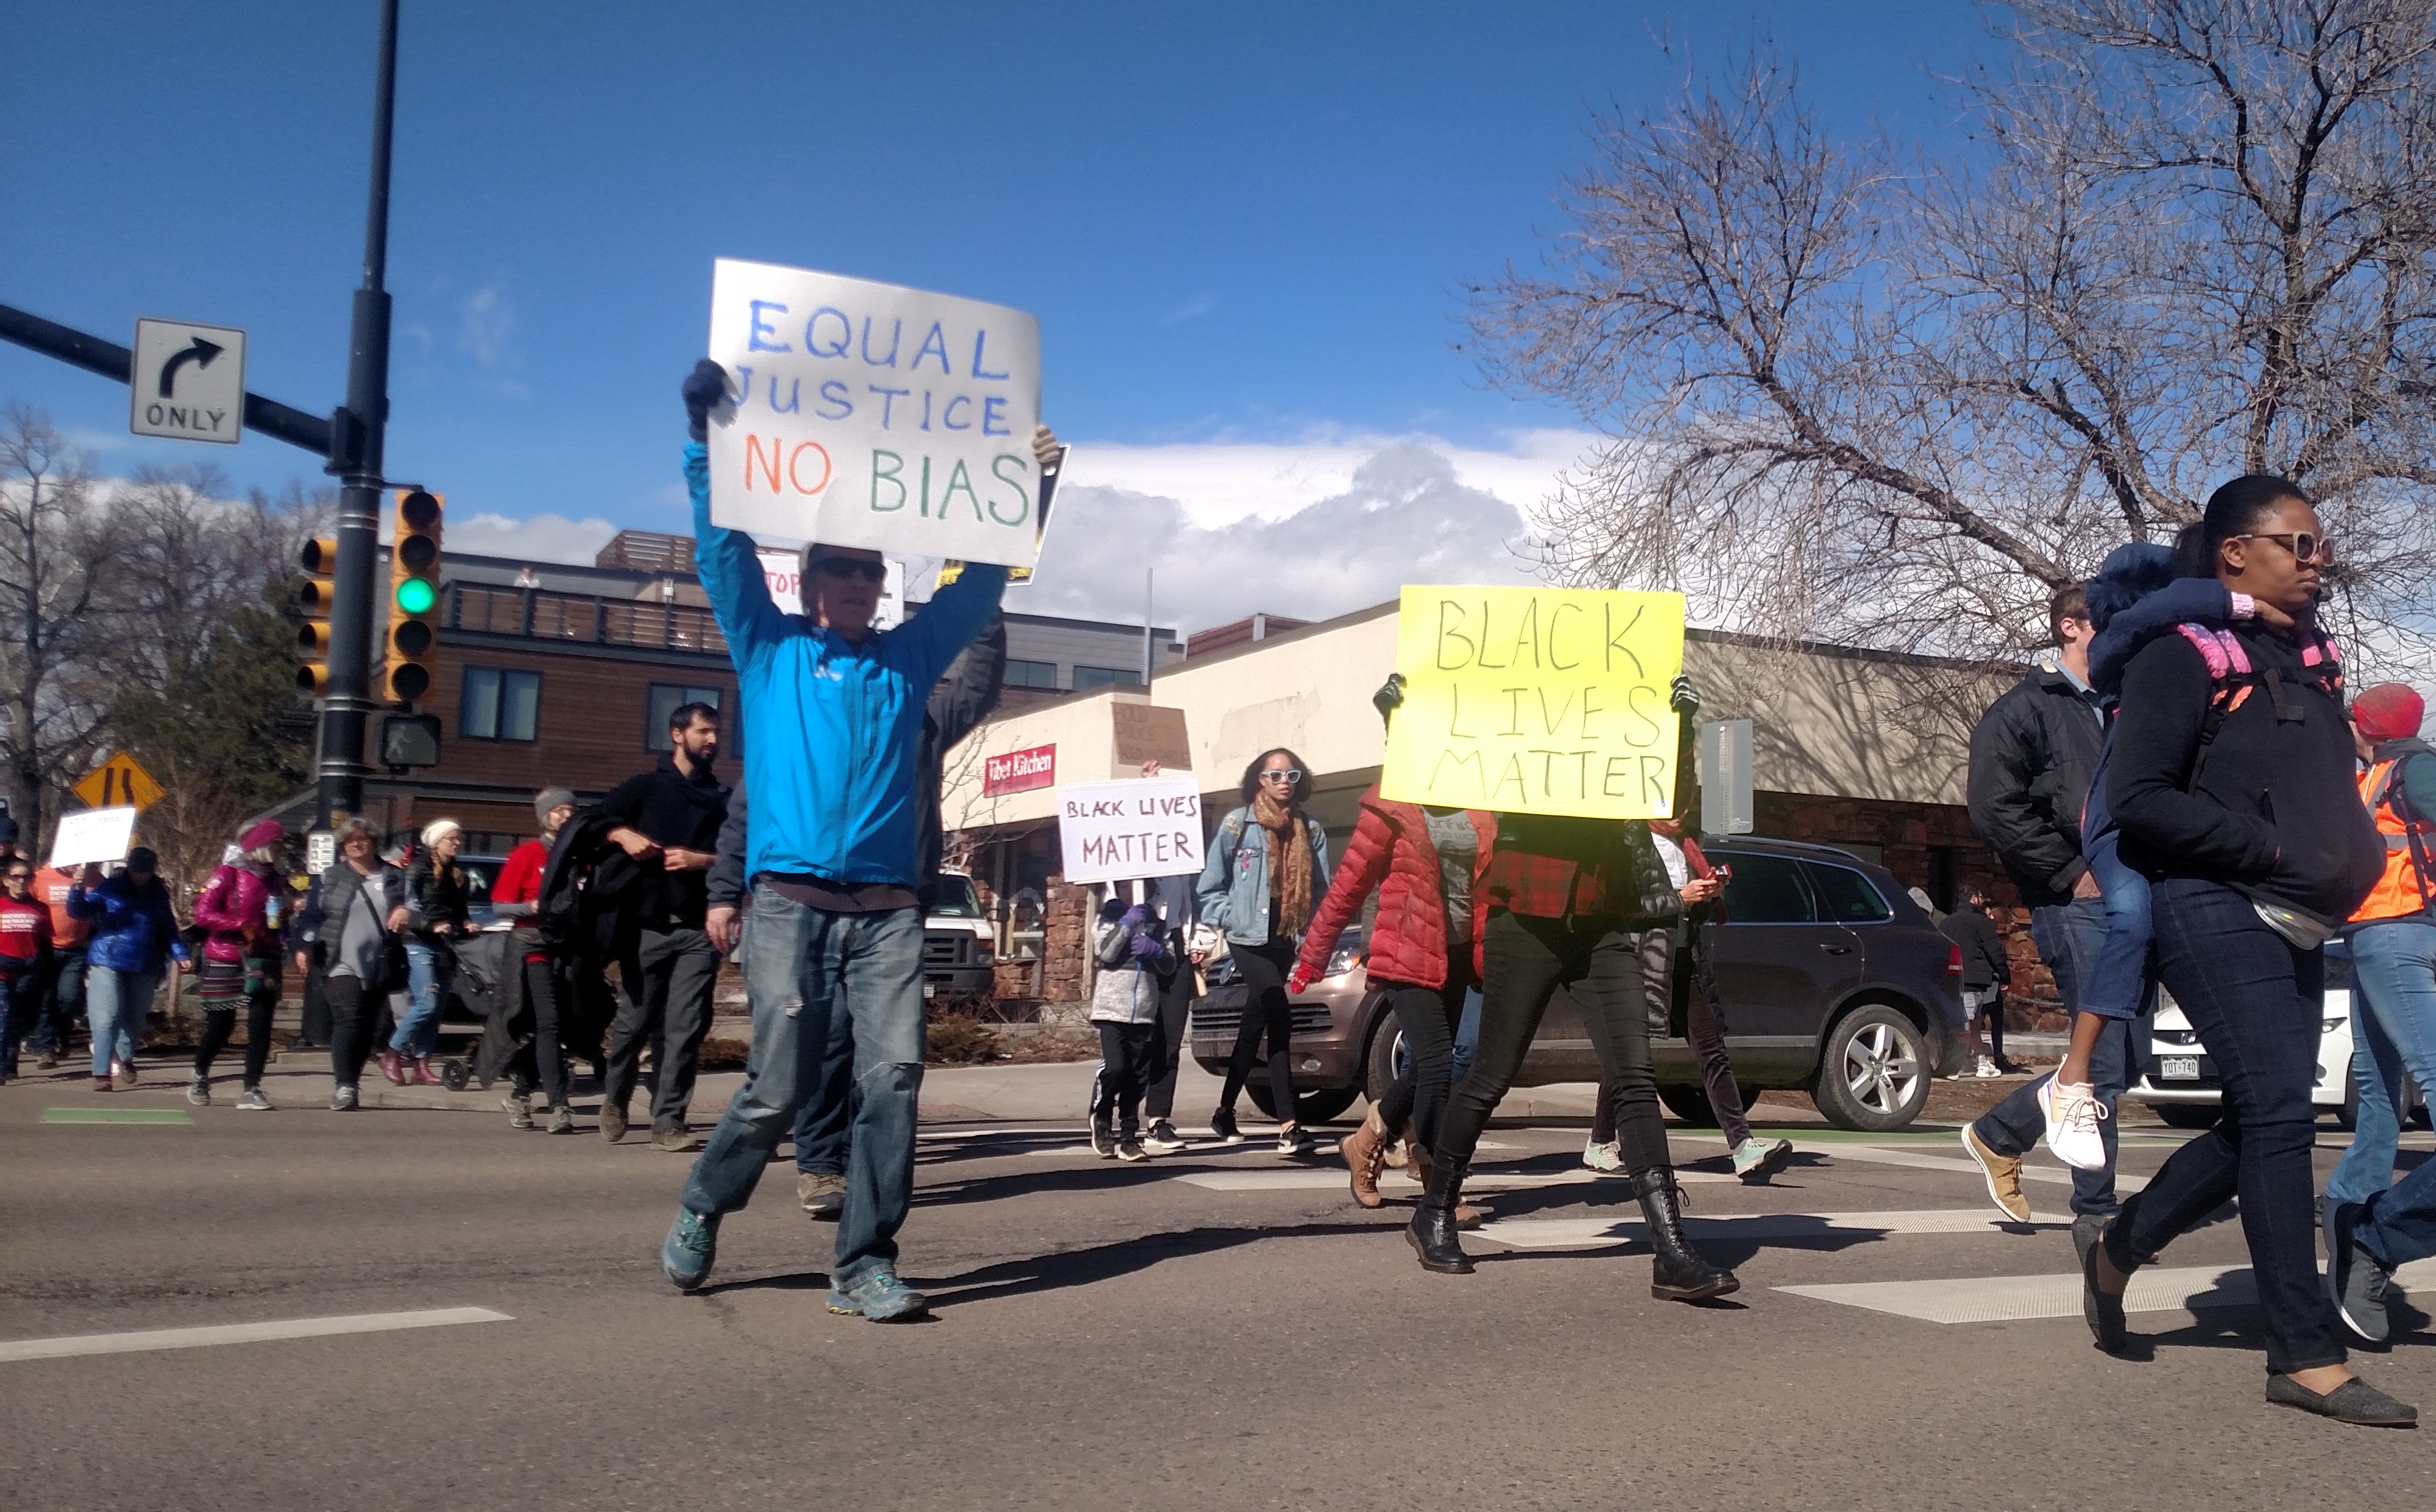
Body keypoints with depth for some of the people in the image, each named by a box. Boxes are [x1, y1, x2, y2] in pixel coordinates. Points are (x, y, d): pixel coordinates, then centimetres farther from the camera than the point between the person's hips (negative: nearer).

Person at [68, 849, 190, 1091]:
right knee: (108, 1017, -12)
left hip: (144, 968, 4)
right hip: (108, 962, -4)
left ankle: (124, 1057, 38)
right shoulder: (109, 888, -1)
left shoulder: (159, 894, 11)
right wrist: (79, 889, -29)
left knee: (135, 1017, 13)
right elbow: (78, 911, -10)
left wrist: (180, 955, 6)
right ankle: (101, 1073, -9)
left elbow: (169, 930, 17)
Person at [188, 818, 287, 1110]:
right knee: (220, 1027, 6)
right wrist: (240, 926, -21)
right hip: (226, 962, -5)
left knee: (261, 1026, -6)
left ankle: (251, 1091, -4)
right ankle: (200, 1077, 32)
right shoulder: (230, 873, -7)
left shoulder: (273, 878, 13)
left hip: (263, 961, 5)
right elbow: (202, 913, -13)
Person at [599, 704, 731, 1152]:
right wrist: (623, 835, -11)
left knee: (685, 1027, -5)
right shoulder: (645, 788, 11)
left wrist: (701, 860, -8)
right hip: (647, 926, -1)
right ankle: (615, 1100, 29)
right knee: (636, 1020, 5)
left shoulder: (724, 799, 16)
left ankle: (668, 1121, -3)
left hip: (698, 930, 1)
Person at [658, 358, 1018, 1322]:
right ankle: (701, 1211, 24)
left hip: (888, 908, 3)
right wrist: (703, 431, -1)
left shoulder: (909, 657, 20)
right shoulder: (768, 648, 13)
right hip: (792, 901, -3)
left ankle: (865, 1264, 1)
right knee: (779, 1088, -3)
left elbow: (982, 583, 23)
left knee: (894, 1078, -8)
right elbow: (724, 545, 6)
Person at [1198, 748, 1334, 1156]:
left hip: (1285, 941, 5)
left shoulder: (1311, 830, 7)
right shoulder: (1237, 824, -1)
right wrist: (1228, 920, -7)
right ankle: (1290, 1126, -24)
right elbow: (1210, 886, 4)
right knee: (1279, 1019, -20)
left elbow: (1320, 890, 4)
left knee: (1255, 1027, 13)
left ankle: (1225, 1113, 28)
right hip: (1249, 938, -5)